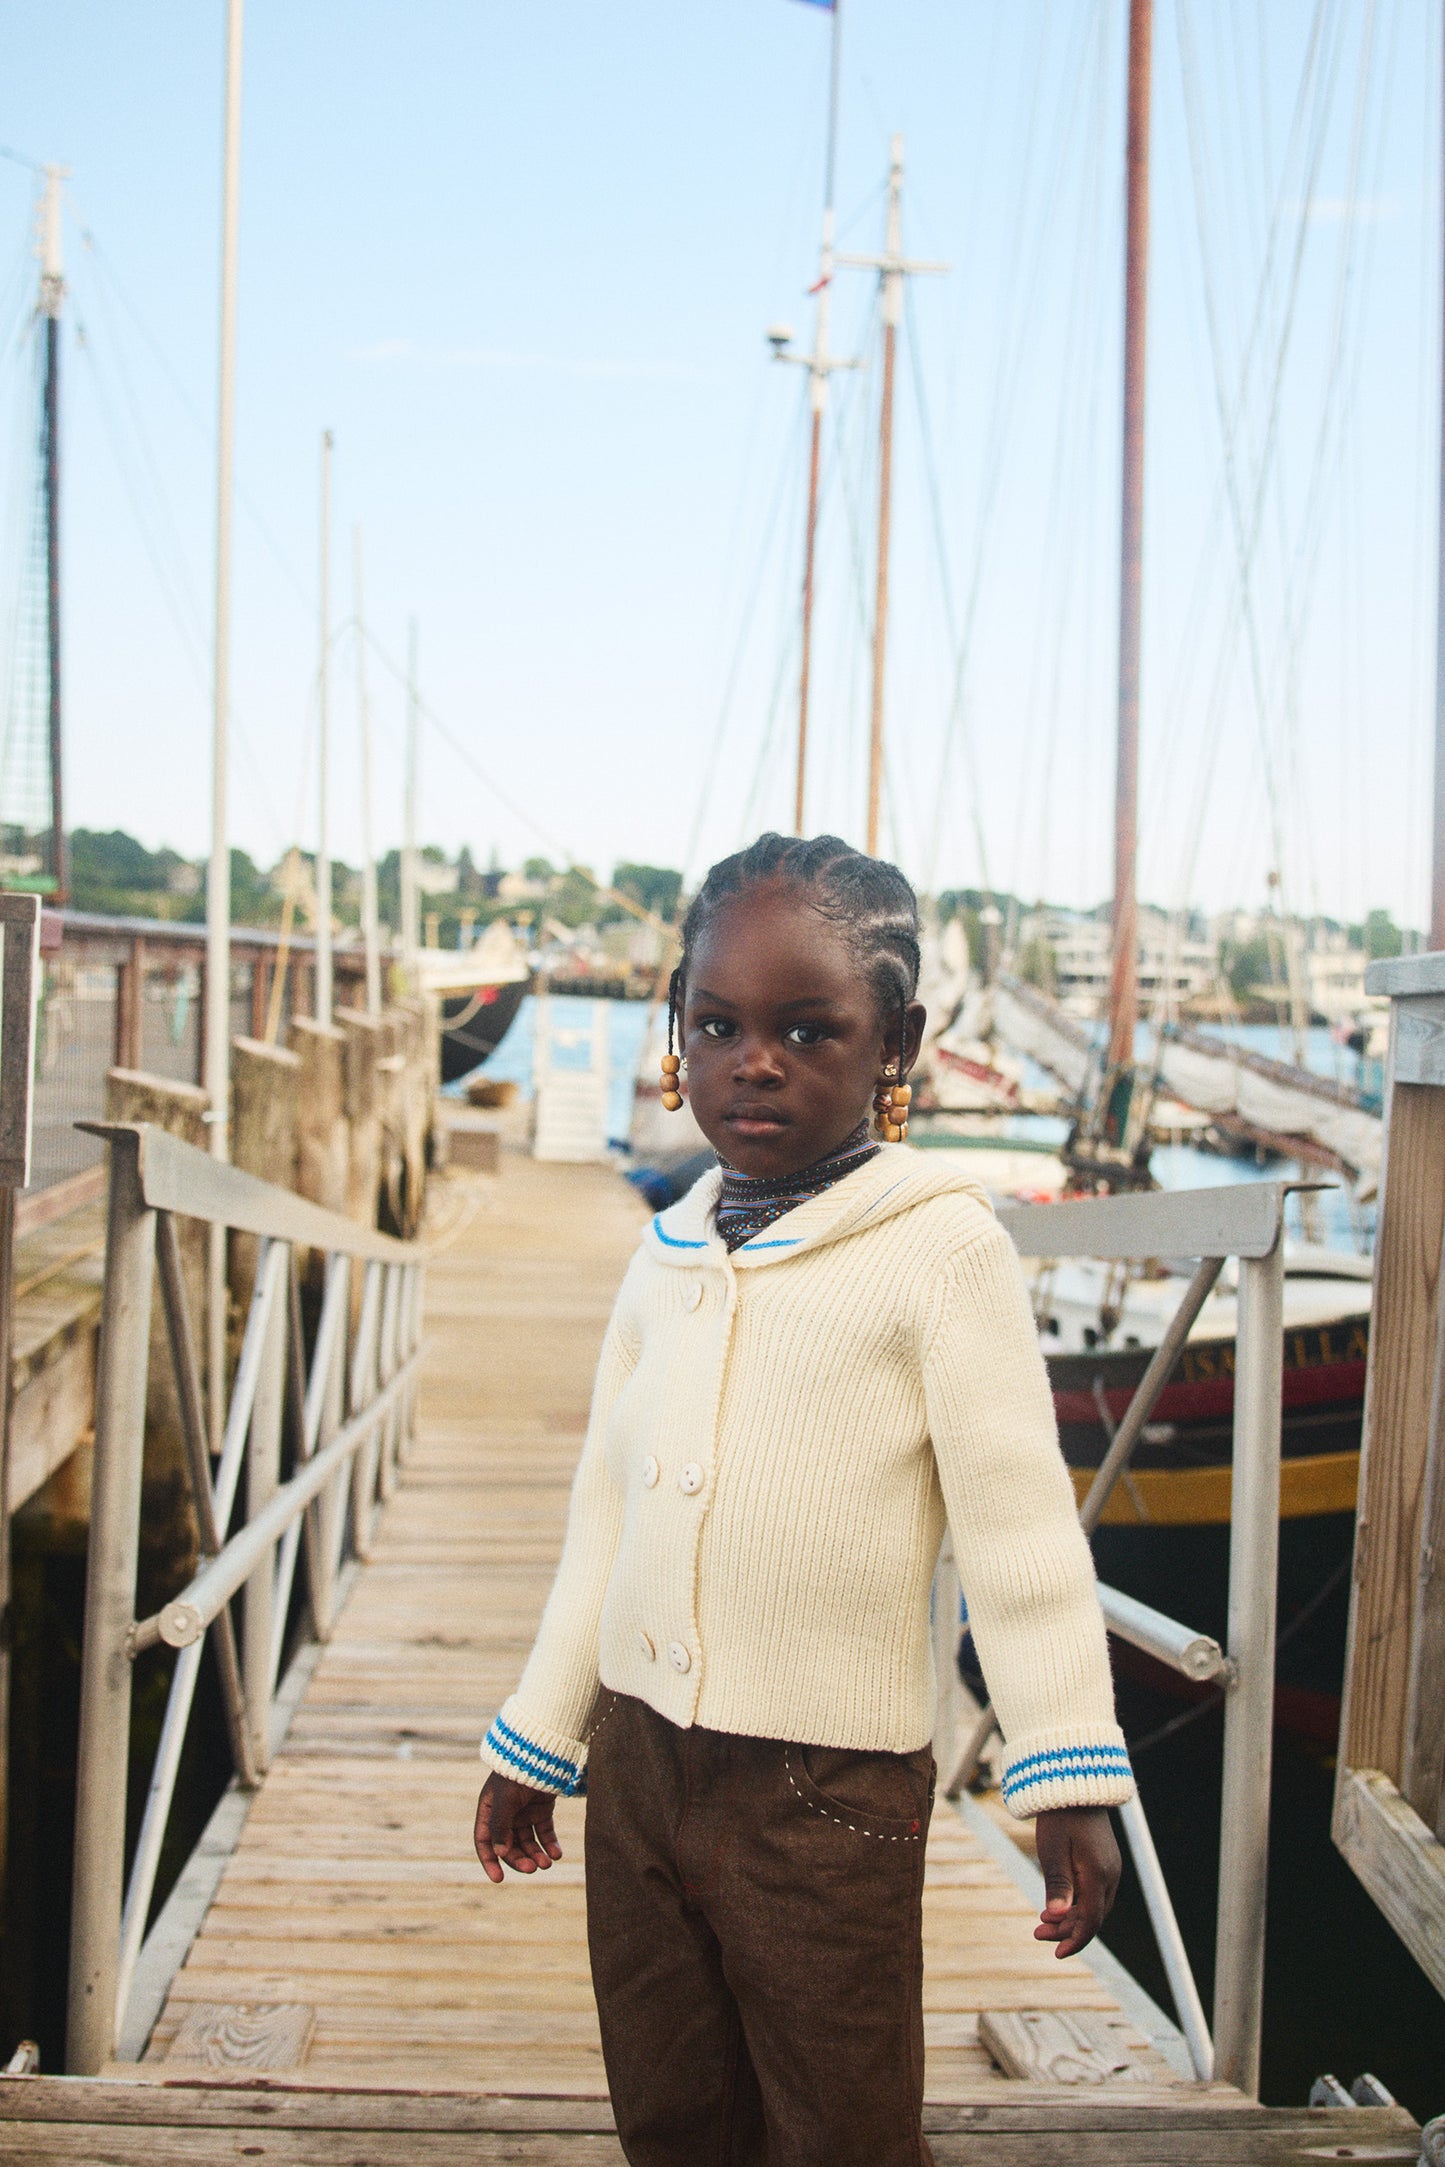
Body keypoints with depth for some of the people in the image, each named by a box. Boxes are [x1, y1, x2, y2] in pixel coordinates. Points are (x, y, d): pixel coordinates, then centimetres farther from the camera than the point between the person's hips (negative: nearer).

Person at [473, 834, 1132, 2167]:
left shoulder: (940, 1249, -10)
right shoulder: (671, 1255, 8)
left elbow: (1018, 1513, -12)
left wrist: (1070, 1778, -18)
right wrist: (536, 1739, 19)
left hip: (827, 1790, -5)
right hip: (639, 1761, 6)